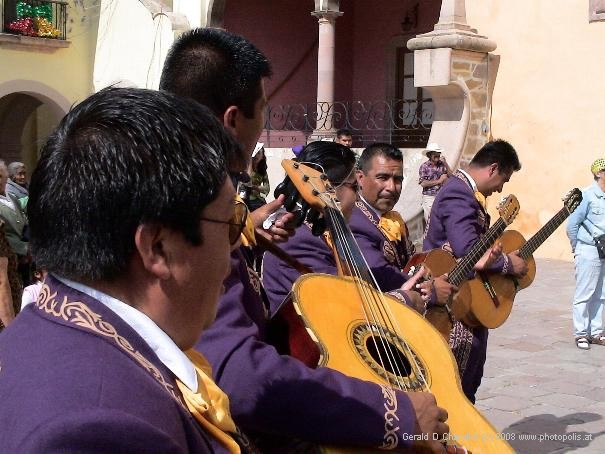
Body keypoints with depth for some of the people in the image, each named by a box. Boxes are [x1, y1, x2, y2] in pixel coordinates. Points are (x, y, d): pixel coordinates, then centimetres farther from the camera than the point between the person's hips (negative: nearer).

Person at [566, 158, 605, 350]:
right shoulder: (587, 195, -13)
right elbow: (572, 225, -9)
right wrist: (578, 248, 1)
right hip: (588, 252, -6)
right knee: (583, 295, 1)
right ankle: (581, 334, 10)